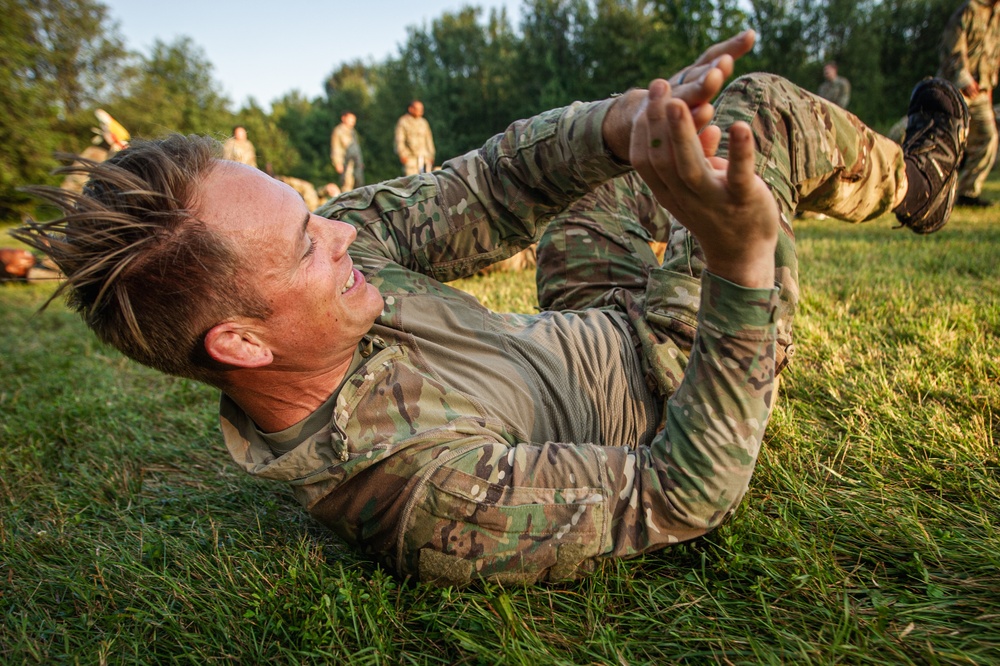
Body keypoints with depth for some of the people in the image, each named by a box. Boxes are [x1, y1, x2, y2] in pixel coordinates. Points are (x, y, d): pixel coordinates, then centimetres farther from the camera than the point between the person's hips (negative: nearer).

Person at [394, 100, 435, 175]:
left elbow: (428, 139, 20)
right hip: (410, 157, -4)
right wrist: (402, 155, -8)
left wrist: (431, 154, 15)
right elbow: (399, 140, 0)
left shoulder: (424, 122, 16)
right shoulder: (403, 122, 3)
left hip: (425, 157, 4)